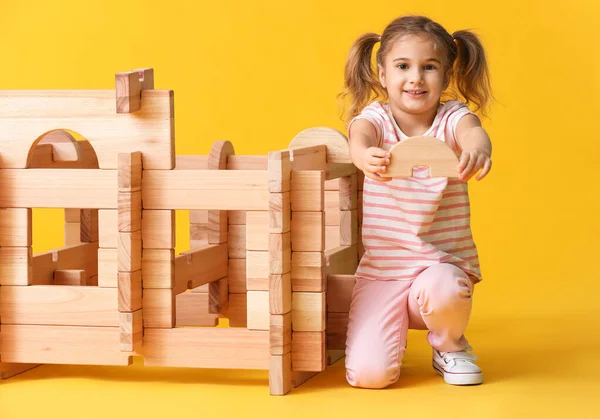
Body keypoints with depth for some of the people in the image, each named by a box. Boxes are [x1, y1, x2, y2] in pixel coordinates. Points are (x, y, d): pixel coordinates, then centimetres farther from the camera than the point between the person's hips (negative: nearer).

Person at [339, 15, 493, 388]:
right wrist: (365, 155, -54)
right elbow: (359, 135, -27)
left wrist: (478, 148, -54)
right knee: (369, 373, -16)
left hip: (443, 263, 0)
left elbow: (472, 131, -27)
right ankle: (389, 330, 23)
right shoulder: (376, 117, -3)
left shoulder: (452, 116, -3)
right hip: (381, 270, 0)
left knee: (443, 291, -38)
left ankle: (450, 345, 1)